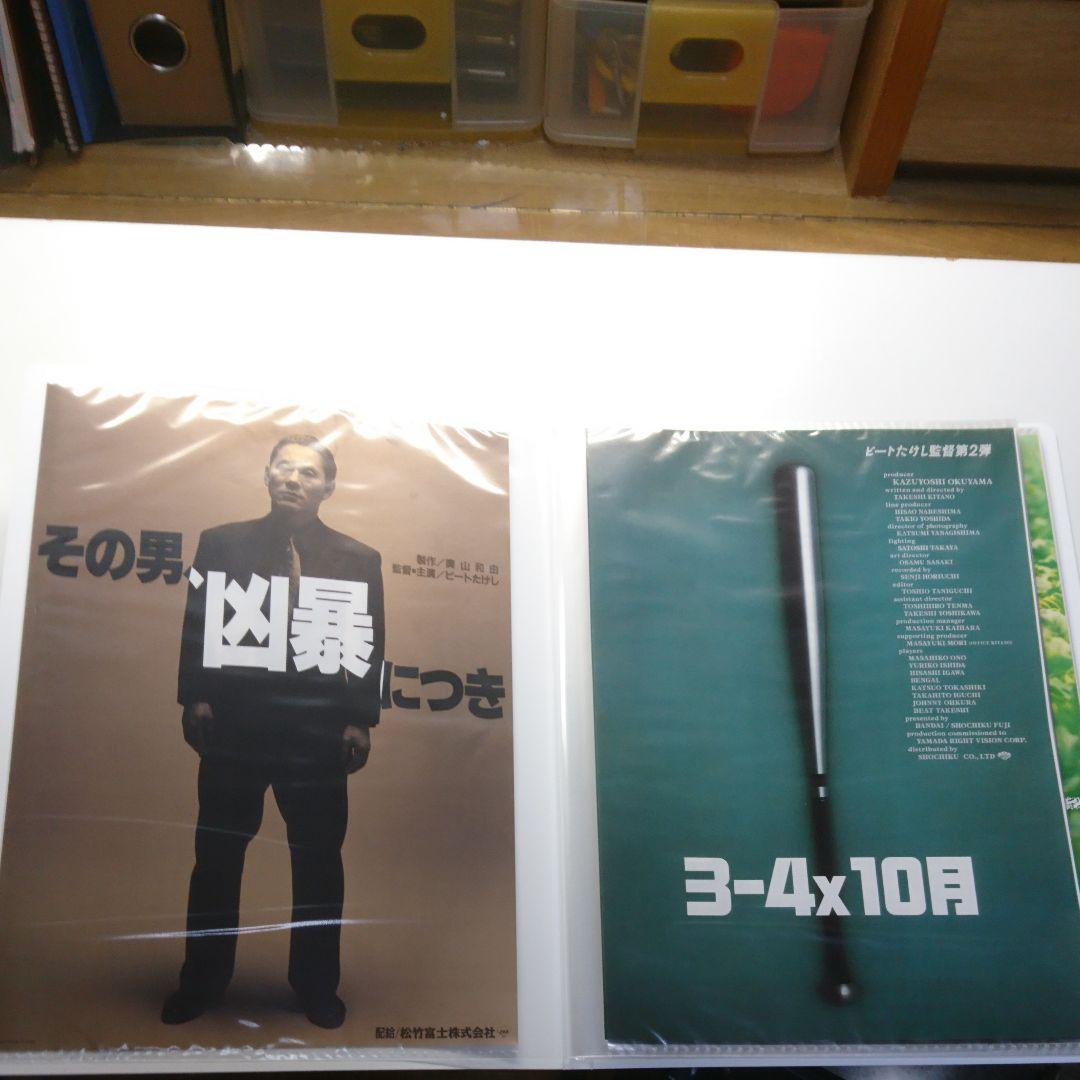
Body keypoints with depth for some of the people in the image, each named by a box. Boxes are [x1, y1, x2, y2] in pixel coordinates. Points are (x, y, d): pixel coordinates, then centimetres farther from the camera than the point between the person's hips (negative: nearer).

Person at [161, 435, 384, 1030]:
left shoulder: (358, 560, 5)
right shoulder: (221, 544, 7)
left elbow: (368, 646, 4)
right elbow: (197, 624, 5)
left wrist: (360, 720, -2)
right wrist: (195, 697, -3)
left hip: (318, 734, 0)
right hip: (232, 727, 1)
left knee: (318, 860, 8)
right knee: (216, 856, 10)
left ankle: (317, 986, 23)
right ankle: (201, 982, 25)